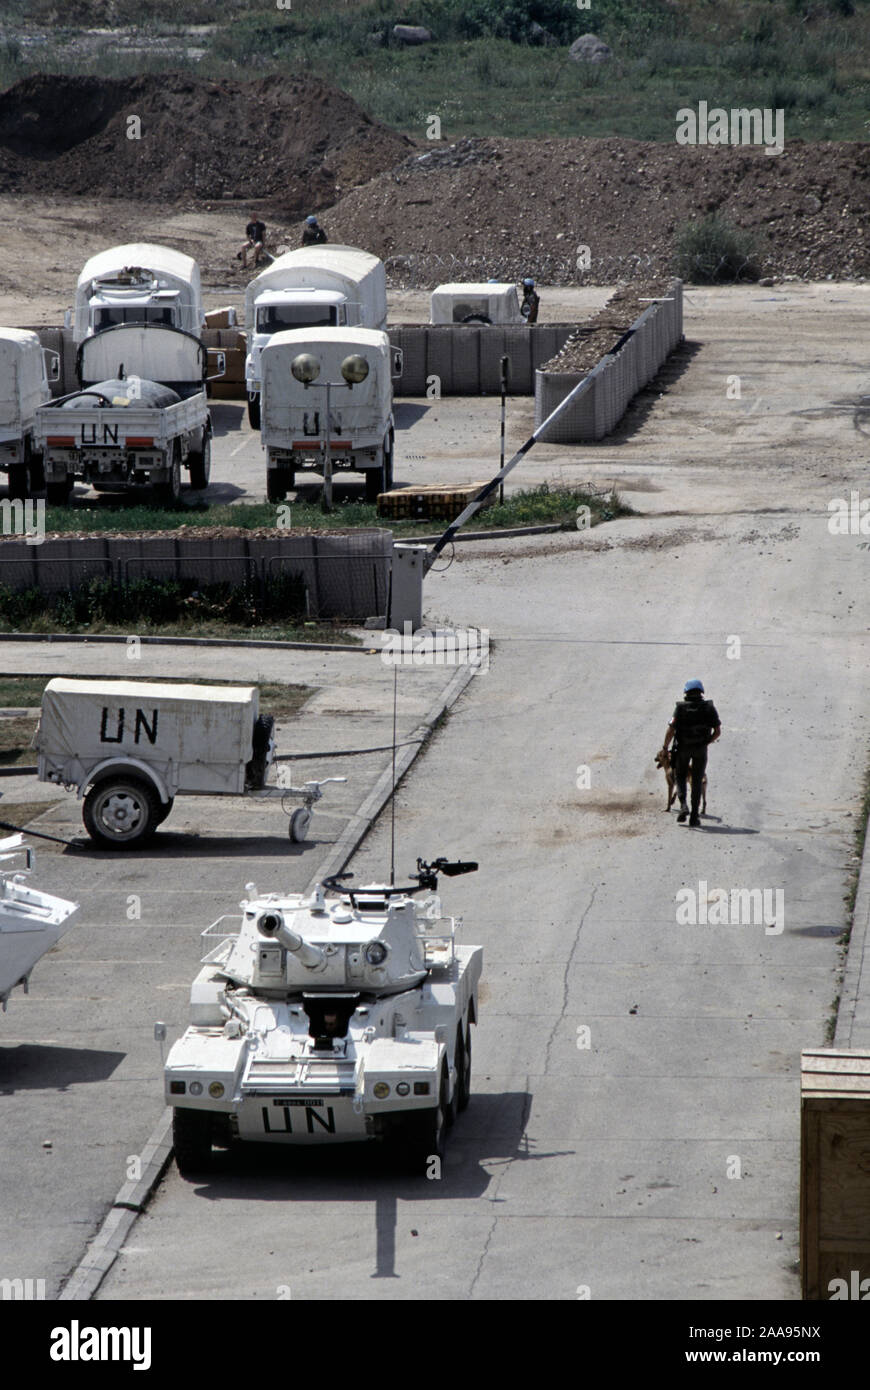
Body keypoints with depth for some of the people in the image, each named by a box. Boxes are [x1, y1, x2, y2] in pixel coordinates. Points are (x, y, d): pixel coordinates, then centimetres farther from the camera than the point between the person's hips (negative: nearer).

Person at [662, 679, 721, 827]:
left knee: (680, 777, 18)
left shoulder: (680, 708, -7)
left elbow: (671, 730, -13)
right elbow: (718, 732, -3)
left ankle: (683, 805, -6)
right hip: (701, 748, 1)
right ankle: (694, 816, 7)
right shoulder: (709, 707, -3)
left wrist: (665, 746, 1)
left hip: (683, 748, -1)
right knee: (697, 781, 11)